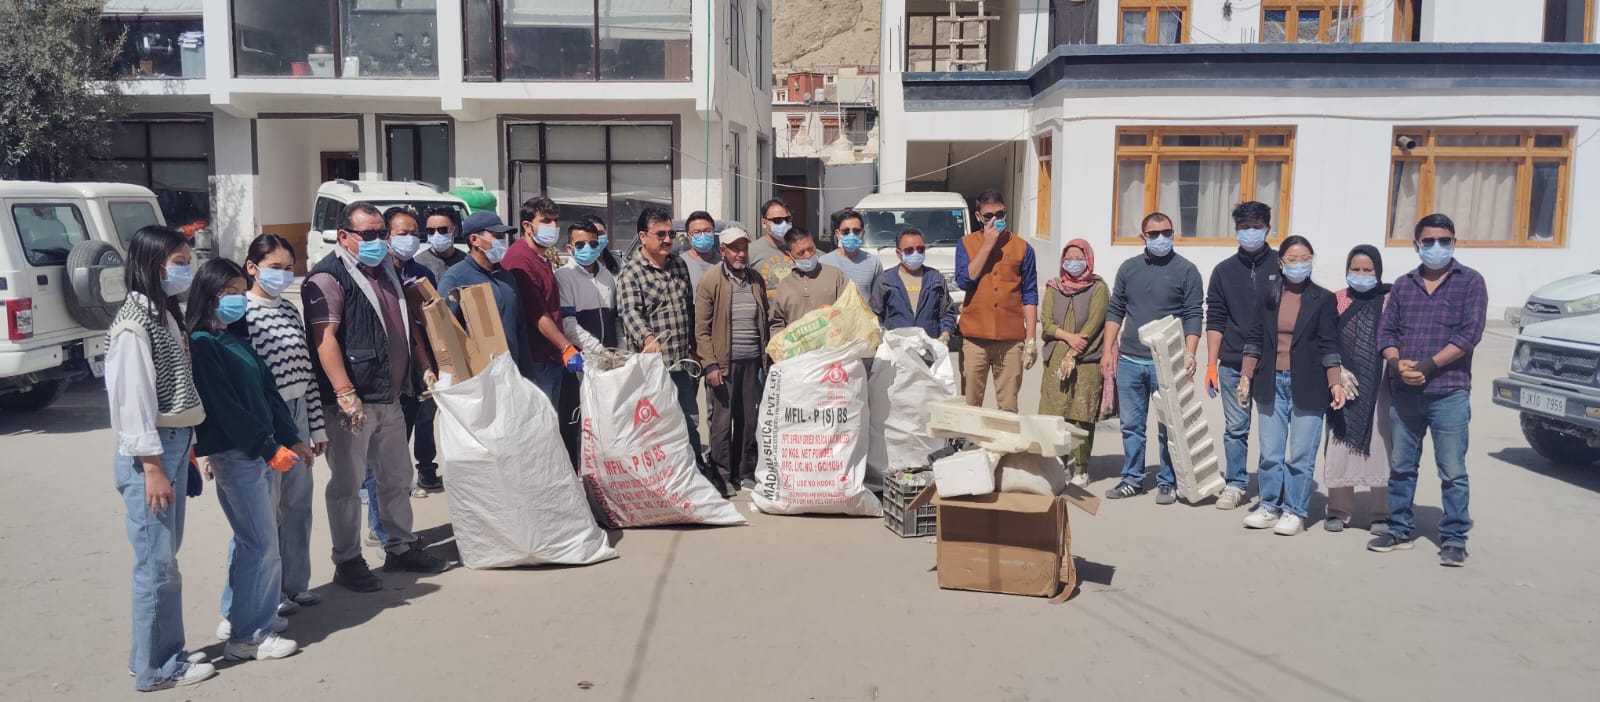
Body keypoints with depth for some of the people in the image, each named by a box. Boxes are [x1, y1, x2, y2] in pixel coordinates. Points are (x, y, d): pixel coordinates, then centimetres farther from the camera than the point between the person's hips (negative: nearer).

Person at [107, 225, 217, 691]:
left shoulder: (165, 314, 14)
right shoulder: (134, 322, -15)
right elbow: (132, 398, -18)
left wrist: (184, 452, 17)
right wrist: (152, 467, -18)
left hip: (174, 446, 9)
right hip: (150, 453, -9)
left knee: (164, 559, 16)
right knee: (157, 564, -1)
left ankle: (159, 653, 27)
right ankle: (155, 667, 10)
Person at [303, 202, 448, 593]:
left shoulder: (384, 272, 16)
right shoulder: (329, 277, -10)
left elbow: (403, 327, 27)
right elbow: (324, 339, -19)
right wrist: (346, 395, -26)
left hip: (390, 397, 9)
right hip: (353, 401, -8)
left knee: (397, 476, 16)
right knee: (347, 483, 1)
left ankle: (401, 547, 28)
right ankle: (347, 561, 11)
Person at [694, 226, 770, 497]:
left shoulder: (757, 280, 12)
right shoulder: (709, 283, -3)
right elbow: (701, 329, -5)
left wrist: (766, 356, 11)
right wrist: (710, 365, -12)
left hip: (752, 362, 4)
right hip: (723, 363, -4)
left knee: (749, 419, 8)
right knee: (722, 421, 0)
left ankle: (745, 473, 20)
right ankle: (722, 476, 10)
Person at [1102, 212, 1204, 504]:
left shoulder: (1186, 270, 0)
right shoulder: (1129, 268, 10)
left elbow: (1193, 316, -3)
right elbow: (1115, 311, 12)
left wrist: (1189, 354, -14)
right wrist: (1108, 351, 6)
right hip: (1129, 360, 4)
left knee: (1168, 427, 3)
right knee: (1131, 425, 10)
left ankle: (1167, 482, 13)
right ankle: (1132, 478, 20)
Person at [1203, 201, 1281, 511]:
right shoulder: (1224, 271, 9)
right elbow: (1215, 320, 8)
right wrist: (1212, 363, 3)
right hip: (1233, 365, 2)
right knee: (1235, 428, 6)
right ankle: (1235, 484, 16)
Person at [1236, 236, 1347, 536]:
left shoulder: (1323, 299, 1)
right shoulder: (1268, 296, 7)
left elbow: (1329, 346, -1)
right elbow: (1255, 339, 10)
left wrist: (1336, 382, -10)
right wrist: (1246, 376, 3)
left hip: (1307, 386, -2)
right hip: (1272, 383, 3)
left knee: (1301, 455, 0)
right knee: (1270, 452, 6)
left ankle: (1294, 512, 10)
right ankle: (1269, 506, 17)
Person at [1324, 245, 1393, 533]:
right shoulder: (1336, 301, 5)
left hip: (1378, 388, -1)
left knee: (1380, 448, 2)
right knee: (1340, 447, 4)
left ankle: (1382, 513, 15)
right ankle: (1339, 510, 16)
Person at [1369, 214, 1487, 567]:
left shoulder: (1470, 282, 1)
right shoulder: (1403, 285, 12)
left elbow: (1469, 334, -9)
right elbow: (1386, 331, 8)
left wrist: (1427, 365, -17)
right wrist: (1397, 364, -12)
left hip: (1449, 392, -4)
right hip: (1404, 392, 4)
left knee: (1452, 471, 0)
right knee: (1400, 466, 11)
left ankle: (1454, 538, 9)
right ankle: (1399, 530, 22)